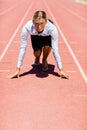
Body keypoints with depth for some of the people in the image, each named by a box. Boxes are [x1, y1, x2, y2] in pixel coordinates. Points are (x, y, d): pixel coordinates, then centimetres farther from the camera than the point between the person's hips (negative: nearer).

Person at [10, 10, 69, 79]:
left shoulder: (52, 28, -42)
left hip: (48, 35, -1)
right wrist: (18, 69, -36)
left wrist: (61, 70, -38)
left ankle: (44, 60, 5)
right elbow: (23, 48, -37)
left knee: (47, 46, -29)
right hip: (35, 36, 1)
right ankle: (37, 58, 22)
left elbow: (55, 50, -39)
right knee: (37, 53, -17)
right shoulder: (27, 27, -41)